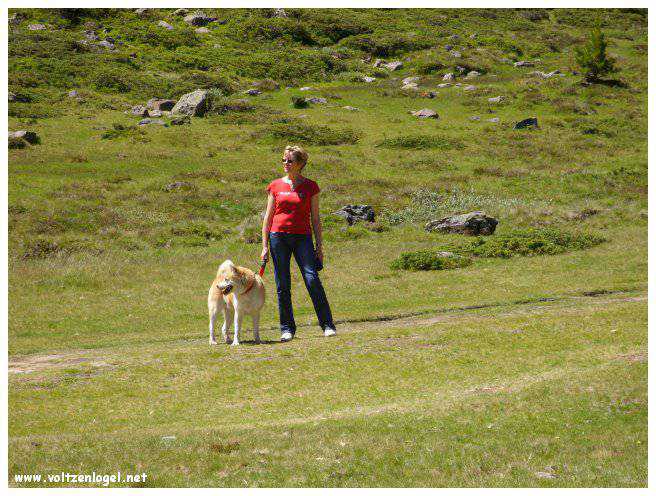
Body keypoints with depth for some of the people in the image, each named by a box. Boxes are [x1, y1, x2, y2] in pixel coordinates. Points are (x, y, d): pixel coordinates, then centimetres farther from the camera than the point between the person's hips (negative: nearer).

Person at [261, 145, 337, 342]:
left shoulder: (310, 187, 5)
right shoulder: (275, 186, 7)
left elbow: (315, 219, 7)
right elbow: (268, 217, 10)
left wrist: (319, 246, 2)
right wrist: (265, 246, 5)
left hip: (302, 237, -1)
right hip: (278, 236, 2)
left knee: (312, 280, -12)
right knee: (283, 286, 2)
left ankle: (327, 325, -8)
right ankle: (287, 329, 10)